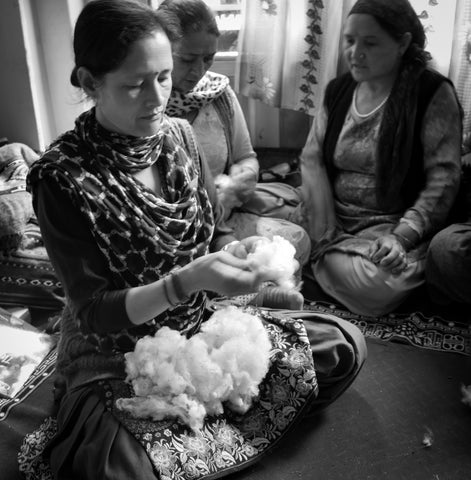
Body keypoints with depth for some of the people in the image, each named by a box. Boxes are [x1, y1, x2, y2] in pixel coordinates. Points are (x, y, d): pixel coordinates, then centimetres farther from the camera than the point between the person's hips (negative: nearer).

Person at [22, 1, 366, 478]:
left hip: (201, 328, 6)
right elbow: (93, 311, -17)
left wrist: (240, 251, -18)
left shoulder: (178, 134, -3)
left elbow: (215, 233, 5)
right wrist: (187, 281, -32)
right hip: (115, 364, -5)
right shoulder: (63, 178, -20)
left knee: (345, 344, -1)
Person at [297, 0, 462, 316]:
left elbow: (443, 178, -13)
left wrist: (401, 237, -25)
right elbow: (312, 159, 3)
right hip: (334, 221, 4)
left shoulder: (433, 92, -7)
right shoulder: (338, 90, 9)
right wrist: (325, 234, -11)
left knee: (371, 284, -31)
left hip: (397, 224, -3)